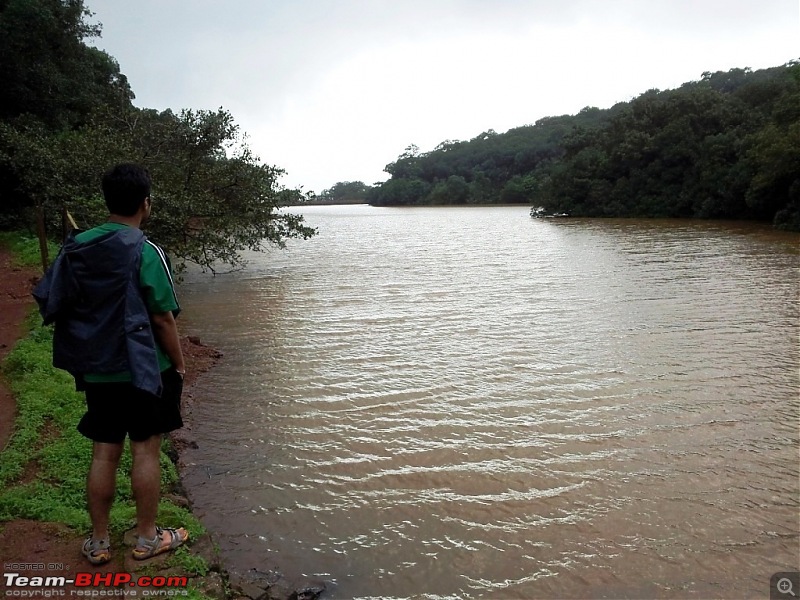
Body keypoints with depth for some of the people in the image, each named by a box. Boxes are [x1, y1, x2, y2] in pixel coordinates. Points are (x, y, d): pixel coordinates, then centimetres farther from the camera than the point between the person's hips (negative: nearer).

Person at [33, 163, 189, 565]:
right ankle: (148, 538, 20)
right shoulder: (146, 253, -15)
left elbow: (48, 303, 5)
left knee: (103, 453, 13)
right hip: (143, 370, -5)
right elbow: (163, 319, -15)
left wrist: (84, 351, 14)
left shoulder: (76, 247, 2)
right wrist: (179, 365, -3)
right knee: (145, 451, 7)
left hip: (97, 371, 5)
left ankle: (98, 542, 24)